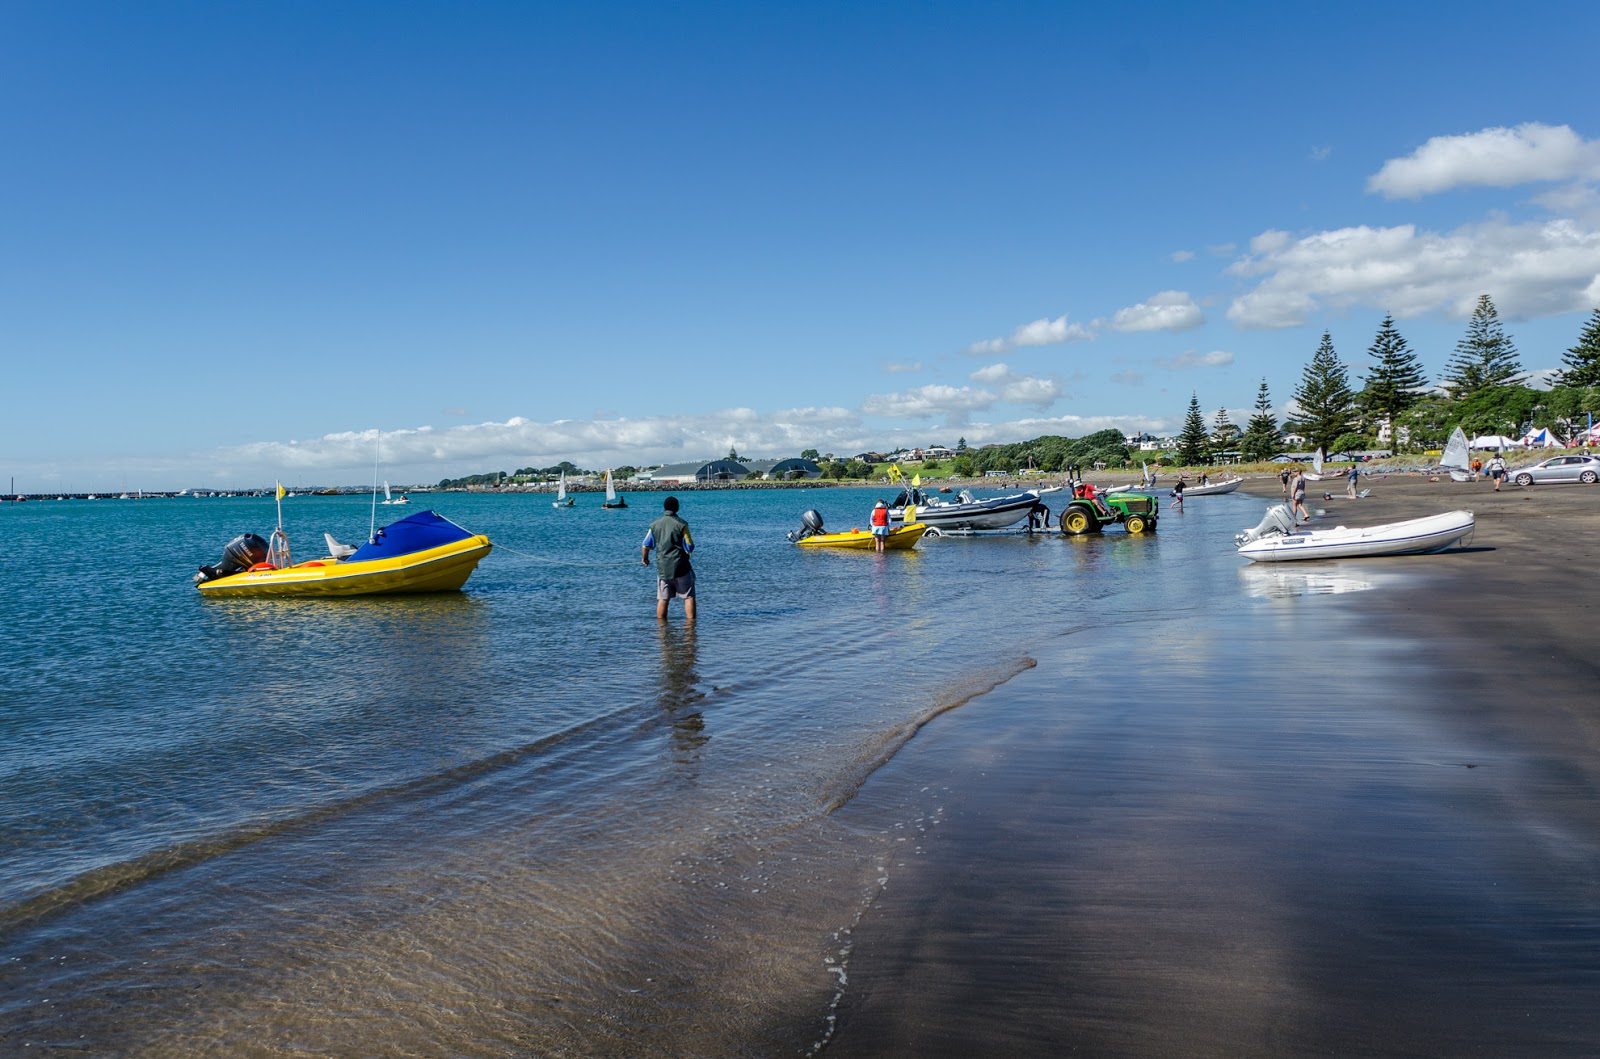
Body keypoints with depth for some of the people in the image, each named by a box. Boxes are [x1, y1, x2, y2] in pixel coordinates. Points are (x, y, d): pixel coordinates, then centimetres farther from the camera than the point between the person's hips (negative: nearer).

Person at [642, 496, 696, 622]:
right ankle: (690, 620, 1)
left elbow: (646, 545, 11)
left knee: (663, 599, 9)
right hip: (681, 567, -3)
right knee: (689, 596, 5)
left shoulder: (654, 525, 4)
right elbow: (690, 547, -8)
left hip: (662, 568, 4)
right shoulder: (681, 524, -8)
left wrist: (644, 558, 30)